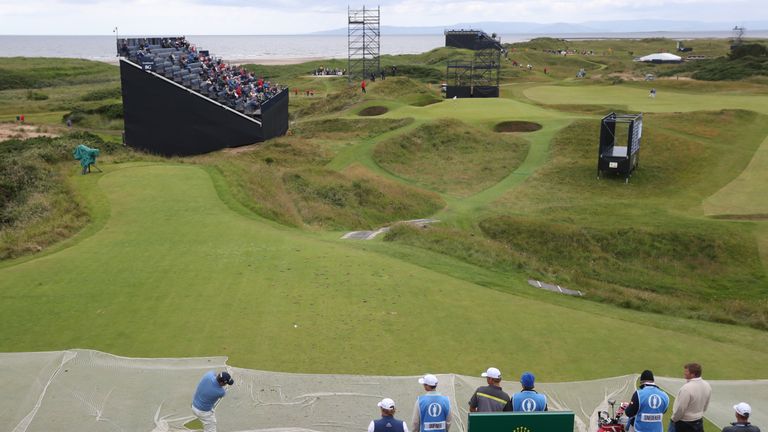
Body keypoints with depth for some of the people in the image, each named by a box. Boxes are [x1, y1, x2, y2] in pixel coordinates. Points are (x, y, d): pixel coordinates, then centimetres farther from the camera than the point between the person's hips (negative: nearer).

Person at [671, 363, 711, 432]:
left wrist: (674, 419, -5)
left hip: (684, 424, -7)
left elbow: (680, 408, -22)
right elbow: (705, 406, 9)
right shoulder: (707, 385, -2)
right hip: (698, 421, 7)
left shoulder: (687, 388, -28)